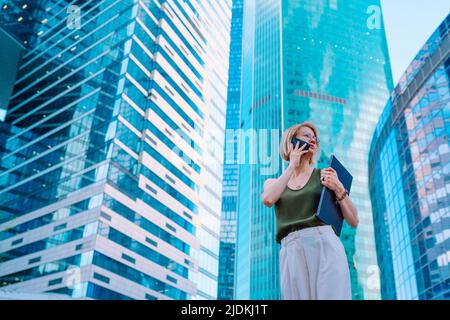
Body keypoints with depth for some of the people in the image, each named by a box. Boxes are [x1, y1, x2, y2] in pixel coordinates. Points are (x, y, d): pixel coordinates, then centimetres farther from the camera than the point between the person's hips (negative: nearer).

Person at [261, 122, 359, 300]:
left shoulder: (324, 175, 15)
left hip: (325, 245, -1)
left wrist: (339, 189, -6)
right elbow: (268, 200, -7)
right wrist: (292, 166, 4)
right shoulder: (273, 183, 20)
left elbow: (354, 221, 11)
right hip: (292, 253, 1)